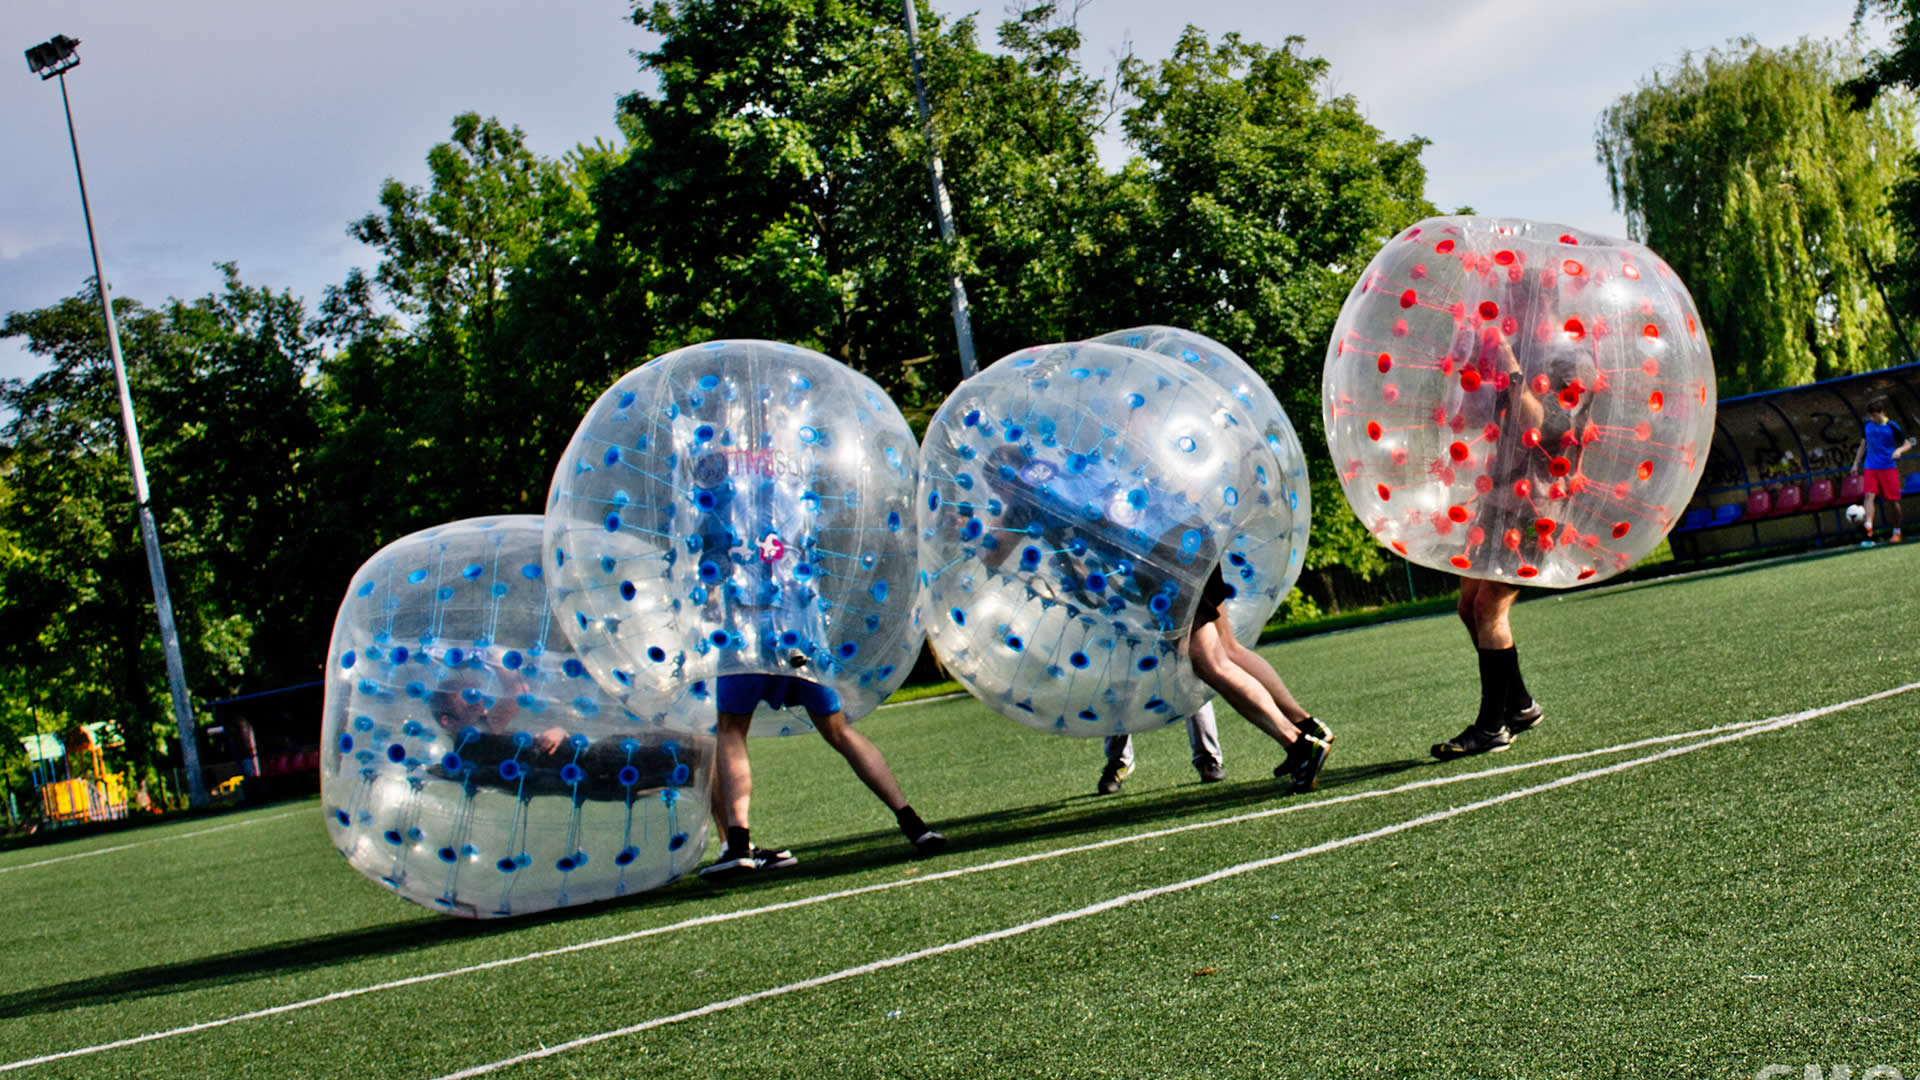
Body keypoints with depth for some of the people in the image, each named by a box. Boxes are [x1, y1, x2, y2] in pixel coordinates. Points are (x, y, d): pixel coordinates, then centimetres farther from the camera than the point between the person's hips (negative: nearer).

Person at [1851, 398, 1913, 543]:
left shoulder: (1892, 427, -7)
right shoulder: (1868, 425, 5)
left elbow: (1908, 444, -2)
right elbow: (1863, 445, 19)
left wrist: (1899, 450, -23)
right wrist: (1856, 463, 17)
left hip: (1889, 467, -3)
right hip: (1871, 467, 3)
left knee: (1892, 500, 3)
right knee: (1869, 495, -19)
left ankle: (1897, 531, 19)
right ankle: (1868, 525, -34)